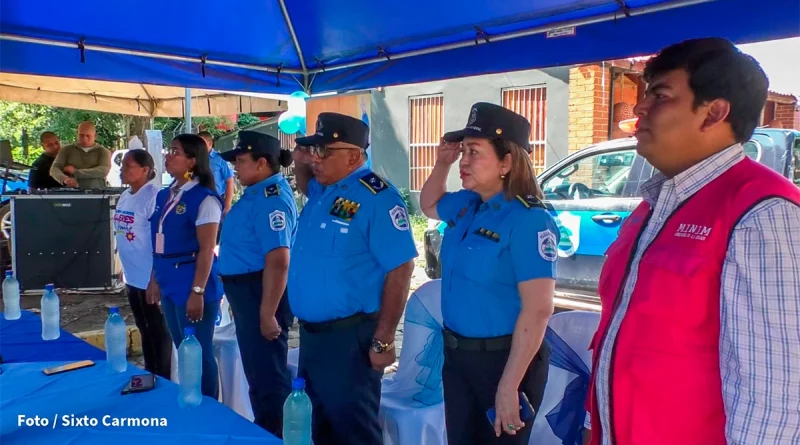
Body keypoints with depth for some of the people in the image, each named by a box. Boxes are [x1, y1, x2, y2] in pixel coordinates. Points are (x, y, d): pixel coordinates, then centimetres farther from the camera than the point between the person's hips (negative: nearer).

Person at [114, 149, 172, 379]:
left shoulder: (154, 197, -17)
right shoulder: (125, 196, 10)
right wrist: (125, 269, 18)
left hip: (151, 278, -9)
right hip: (133, 277, 9)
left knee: (158, 331, 5)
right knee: (144, 329, 20)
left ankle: (163, 379, 18)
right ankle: (149, 374, 33)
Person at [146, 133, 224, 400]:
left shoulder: (204, 199, -13)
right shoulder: (164, 196, 11)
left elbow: (206, 249, -16)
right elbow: (159, 245, 16)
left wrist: (198, 292, -18)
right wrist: (155, 280, 17)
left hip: (192, 284, -8)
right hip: (169, 284, 8)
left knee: (199, 353, 2)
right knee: (182, 351, 18)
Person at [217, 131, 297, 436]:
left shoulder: (271, 199, -22)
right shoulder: (259, 193, 11)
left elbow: (278, 261, -28)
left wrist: (268, 313, -29)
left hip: (261, 293, -11)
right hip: (248, 292, 11)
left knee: (268, 375, 3)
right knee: (258, 371, 22)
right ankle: (265, 433, 38)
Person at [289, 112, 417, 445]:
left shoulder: (377, 198, -18)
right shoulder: (322, 189, 7)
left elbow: (400, 270, -21)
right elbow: (306, 187, 33)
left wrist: (382, 341, -20)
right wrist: (300, 164, 9)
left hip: (349, 337, -8)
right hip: (310, 332, 8)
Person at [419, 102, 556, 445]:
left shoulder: (528, 220, -21)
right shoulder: (466, 205, 2)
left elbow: (537, 310, -25)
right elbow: (428, 205, 25)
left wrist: (508, 386, -25)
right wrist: (442, 164, 5)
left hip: (503, 359, -7)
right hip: (457, 355, 7)